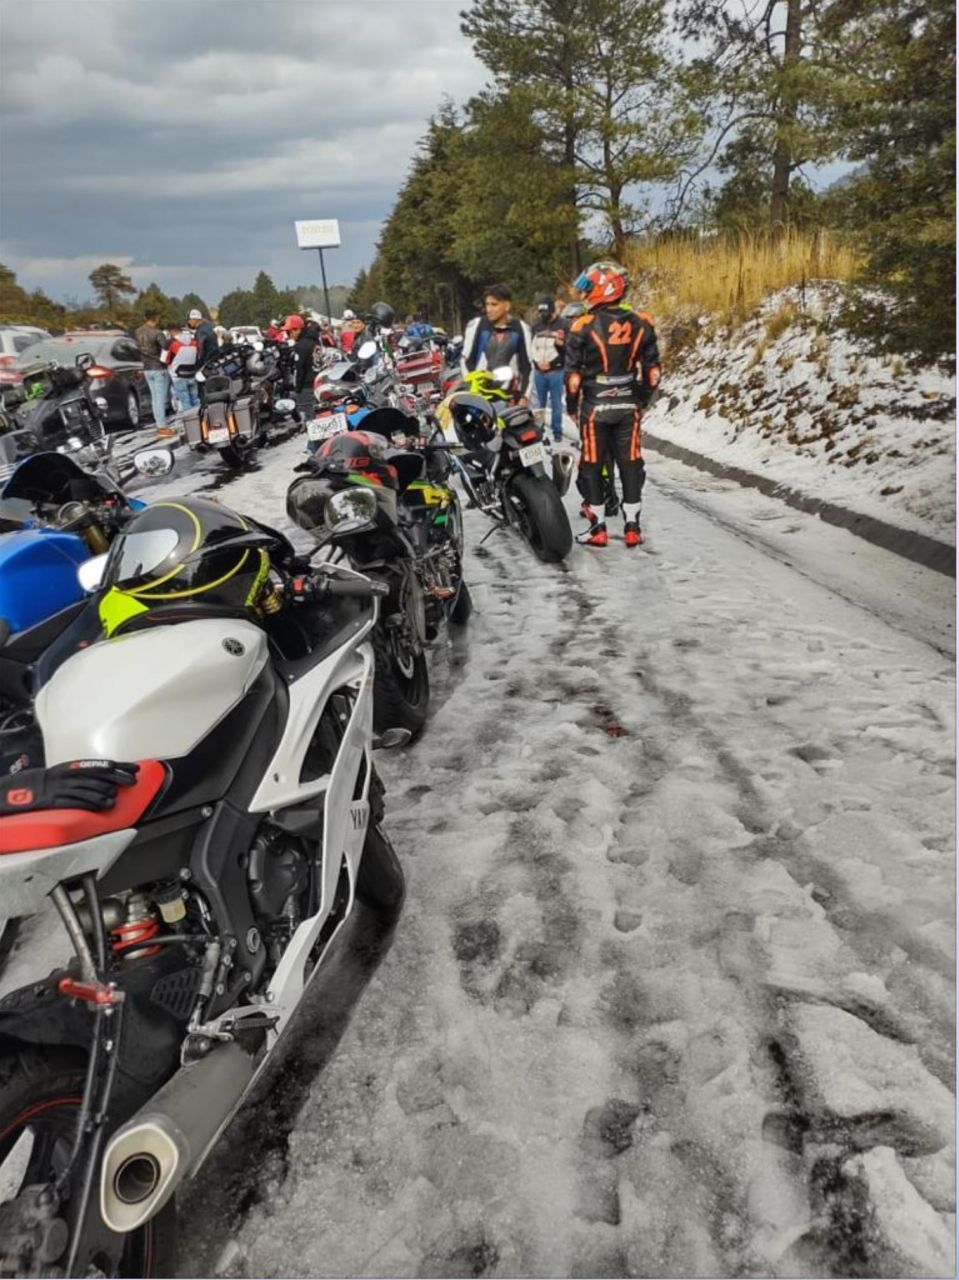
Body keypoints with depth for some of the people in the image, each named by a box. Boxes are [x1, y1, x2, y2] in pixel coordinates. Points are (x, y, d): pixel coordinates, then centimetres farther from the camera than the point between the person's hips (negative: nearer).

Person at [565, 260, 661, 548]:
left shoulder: (583, 327, -11)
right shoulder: (641, 324, 1)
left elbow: (573, 372, -9)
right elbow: (653, 370, 3)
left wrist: (572, 406, 3)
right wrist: (642, 400, 14)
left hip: (594, 406, -3)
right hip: (629, 406, 3)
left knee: (592, 465, 6)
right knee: (631, 464, 9)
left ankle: (598, 529, 7)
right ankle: (632, 527, 10)